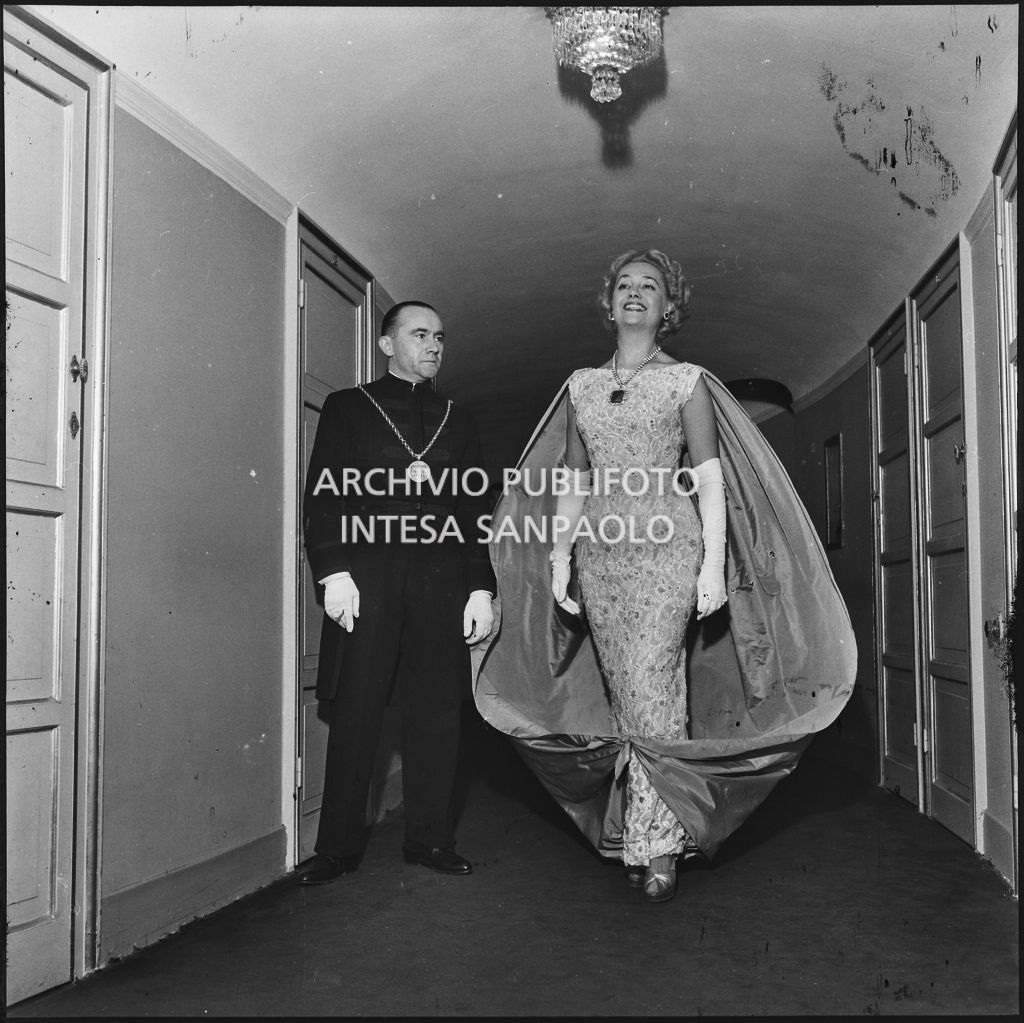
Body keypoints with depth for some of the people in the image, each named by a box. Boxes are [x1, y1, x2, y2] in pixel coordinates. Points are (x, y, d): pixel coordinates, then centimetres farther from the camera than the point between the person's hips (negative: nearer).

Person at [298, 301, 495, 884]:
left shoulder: (458, 420, 21)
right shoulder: (347, 408, 13)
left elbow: (479, 509, 16)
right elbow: (322, 498, 3)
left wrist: (481, 587, 5)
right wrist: (334, 572, -10)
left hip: (442, 579, 3)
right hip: (366, 576, -2)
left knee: (437, 711, 2)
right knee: (355, 711, -2)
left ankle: (431, 839, 13)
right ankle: (339, 847, 7)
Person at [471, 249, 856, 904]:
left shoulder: (687, 381, 3)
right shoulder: (582, 385, 14)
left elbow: (709, 478, -2)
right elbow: (572, 480, 14)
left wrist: (714, 564, -10)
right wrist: (560, 555, 7)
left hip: (668, 548, -4)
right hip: (600, 552, 4)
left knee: (649, 694, -11)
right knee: (626, 697, 7)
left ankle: (657, 846, -1)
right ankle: (640, 838, 17)